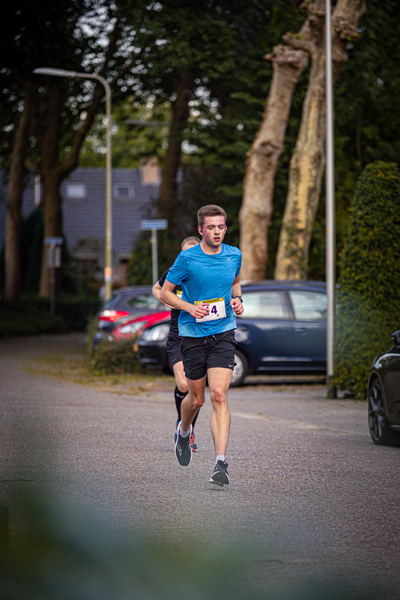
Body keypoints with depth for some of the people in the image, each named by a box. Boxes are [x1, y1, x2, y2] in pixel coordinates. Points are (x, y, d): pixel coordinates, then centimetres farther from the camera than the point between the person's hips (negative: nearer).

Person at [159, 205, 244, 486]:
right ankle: (184, 431, 45)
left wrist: (237, 299, 2)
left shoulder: (234, 255, 3)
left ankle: (221, 461, -20)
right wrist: (190, 307, -16)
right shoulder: (187, 259, -8)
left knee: (219, 394, -15)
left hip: (223, 333, 1)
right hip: (192, 334, -1)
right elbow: (165, 292, 0)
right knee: (197, 398, 9)